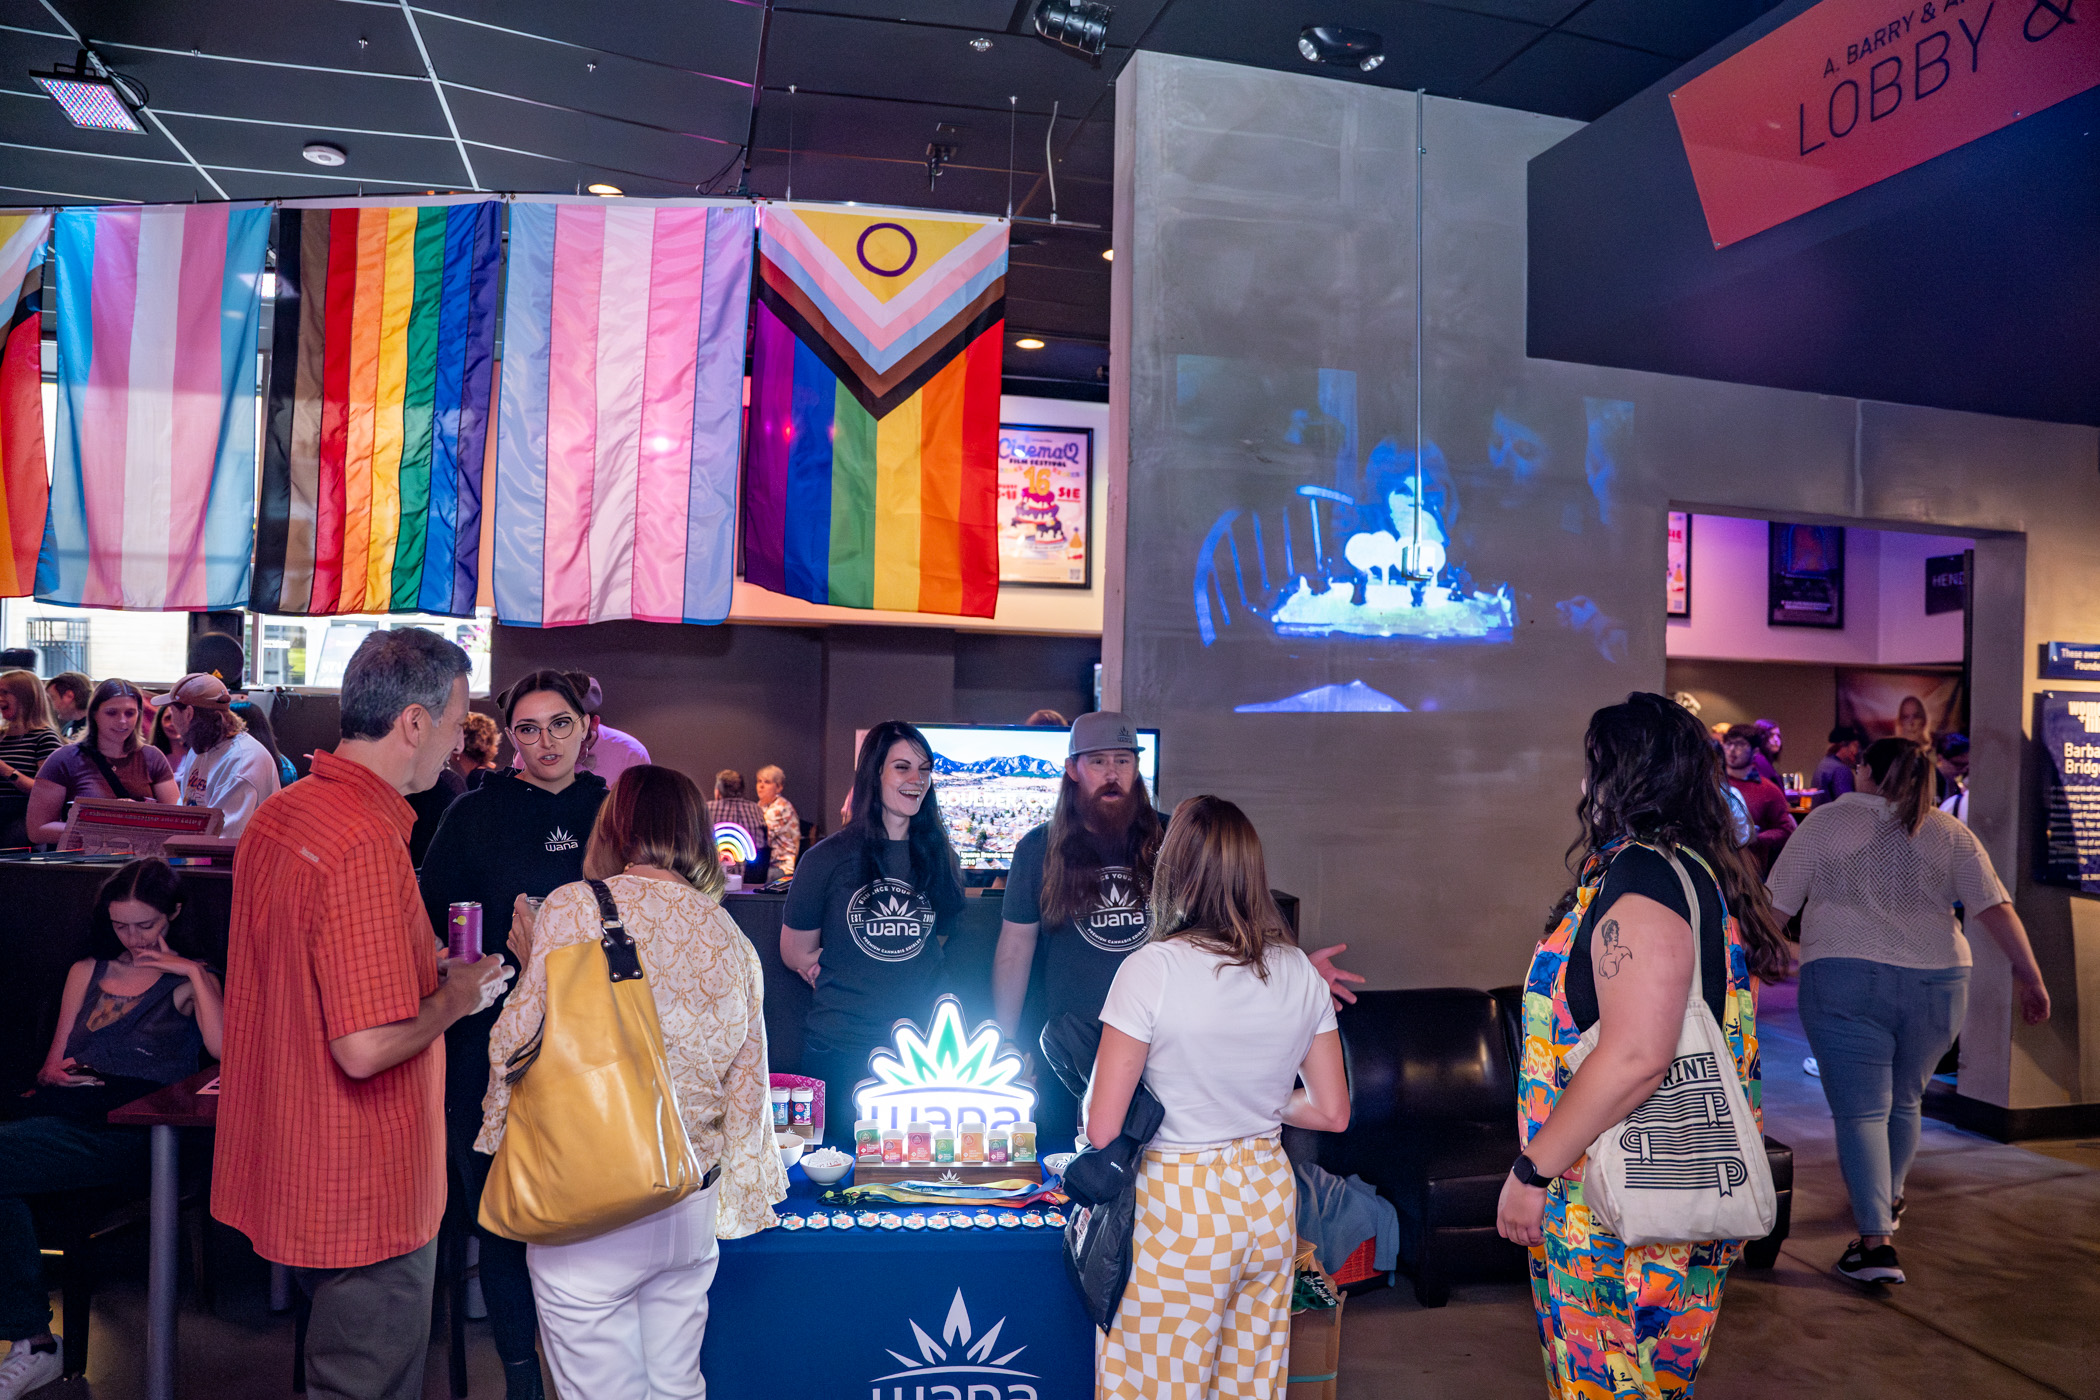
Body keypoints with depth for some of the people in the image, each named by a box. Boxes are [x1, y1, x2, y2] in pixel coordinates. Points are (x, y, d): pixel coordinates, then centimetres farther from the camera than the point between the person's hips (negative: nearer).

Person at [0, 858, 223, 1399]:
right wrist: (54, 1075, 5)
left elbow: (225, 1048, -9)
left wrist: (193, 973, -5)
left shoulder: (189, 981, 12)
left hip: (129, 1129, -5)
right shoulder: (86, 972, 27)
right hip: (64, 1108, 5)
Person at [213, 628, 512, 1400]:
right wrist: (454, 996, -12)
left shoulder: (275, 814, 4)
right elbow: (366, 1049, -28)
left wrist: (425, 968, 13)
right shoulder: (368, 841, -26)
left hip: (282, 1164, 9)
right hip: (361, 1191, -9)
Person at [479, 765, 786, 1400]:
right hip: (690, 1213, 5)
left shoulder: (573, 909, -12)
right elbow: (747, 1085, 8)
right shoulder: (731, 937, 2)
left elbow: (517, 1045, -10)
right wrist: (737, 1201, 21)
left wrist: (534, 965, 9)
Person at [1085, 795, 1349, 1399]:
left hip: (1178, 1208, -5)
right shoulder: (1300, 972, -3)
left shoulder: (1152, 969, -18)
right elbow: (1332, 1112, 5)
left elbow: (1102, 1129, -16)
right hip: (1269, 1196, 5)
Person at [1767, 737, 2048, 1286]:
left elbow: (1775, 907, 0)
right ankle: (1887, 1200, 41)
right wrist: (2030, 977, 1)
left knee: (1861, 1110, -2)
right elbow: (1997, 910, 0)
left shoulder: (1826, 821, 1)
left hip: (1845, 980, -4)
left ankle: (1875, 1241, -11)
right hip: (1936, 983, 4)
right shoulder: (1950, 833, 10)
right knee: (1903, 1100, 22)